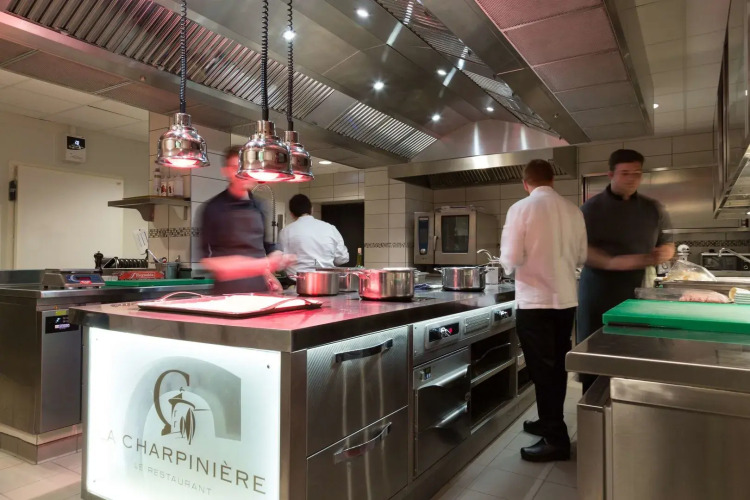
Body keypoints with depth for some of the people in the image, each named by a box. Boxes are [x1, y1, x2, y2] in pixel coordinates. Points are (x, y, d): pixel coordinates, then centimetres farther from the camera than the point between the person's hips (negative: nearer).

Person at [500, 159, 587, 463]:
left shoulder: (521, 209, -11)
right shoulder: (573, 211, 3)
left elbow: (510, 259, -15)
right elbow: (581, 257, 10)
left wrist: (510, 264, 8)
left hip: (535, 301, -5)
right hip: (565, 299, 6)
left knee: (543, 369, 4)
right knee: (557, 366, 18)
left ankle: (556, 439, 12)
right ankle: (550, 422, 33)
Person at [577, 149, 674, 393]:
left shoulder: (654, 209, 7)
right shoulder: (592, 208, -3)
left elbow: (668, 245, 14)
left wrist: (663, 253, -12)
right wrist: (612, 262, -27)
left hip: (636, 293, 3)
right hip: (598, 293, -2)